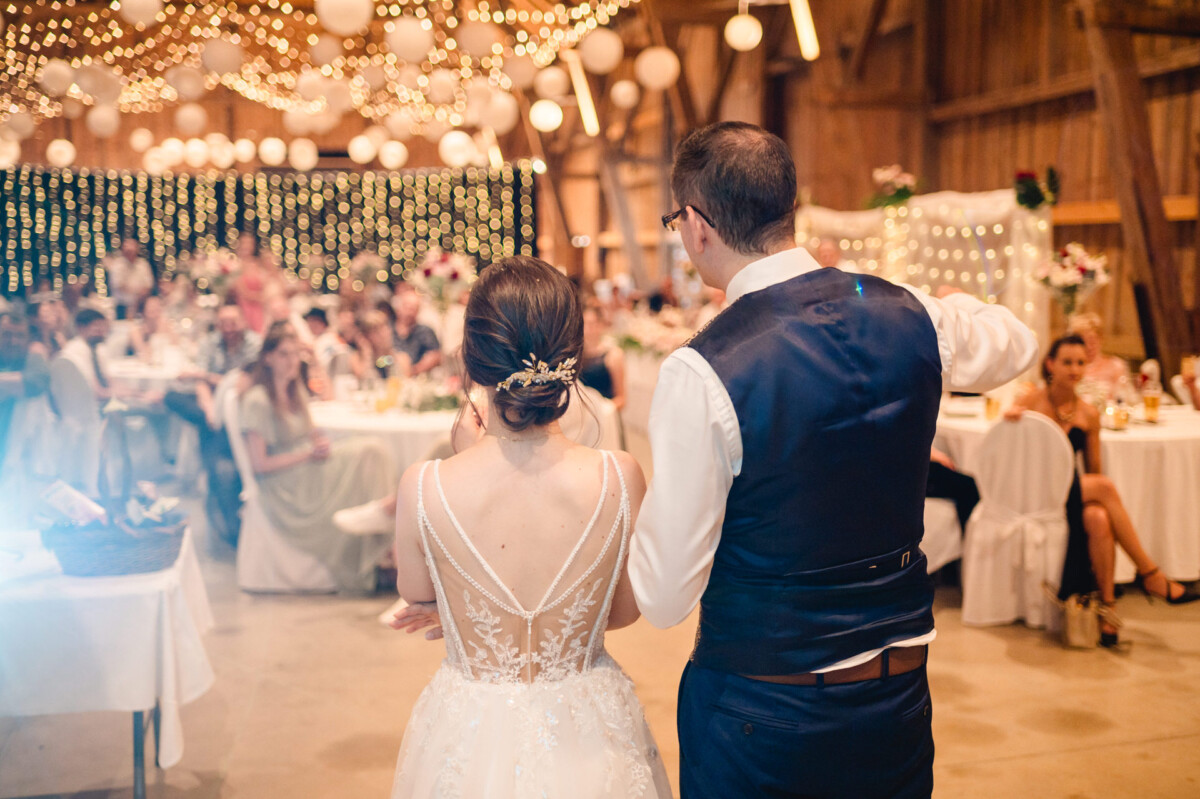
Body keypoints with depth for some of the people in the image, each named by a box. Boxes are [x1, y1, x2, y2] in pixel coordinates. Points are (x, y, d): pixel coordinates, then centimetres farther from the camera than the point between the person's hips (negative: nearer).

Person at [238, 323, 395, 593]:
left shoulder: (297, 391, 14)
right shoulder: (256, 400, -11)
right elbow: (260, 464, -13)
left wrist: (322, 442, -3)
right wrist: (308, 455, -15)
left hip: (309, 465, 8)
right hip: (285, 487, -7)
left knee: (372, 450, -19)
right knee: (365, 456, -24)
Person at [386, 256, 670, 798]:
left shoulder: (423, 488, -23)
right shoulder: (620, 479, -22)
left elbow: (416, 599, -2)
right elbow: (624, 610, -4)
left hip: (471, 741, 0)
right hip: (585, 740, 1)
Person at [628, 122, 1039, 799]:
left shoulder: (703, 373, -23)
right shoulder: (912, 317, -7)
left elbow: (665, 599, -16)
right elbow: (1017, 343, 19)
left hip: (757, 718, -5)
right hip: (901, 695, 5)